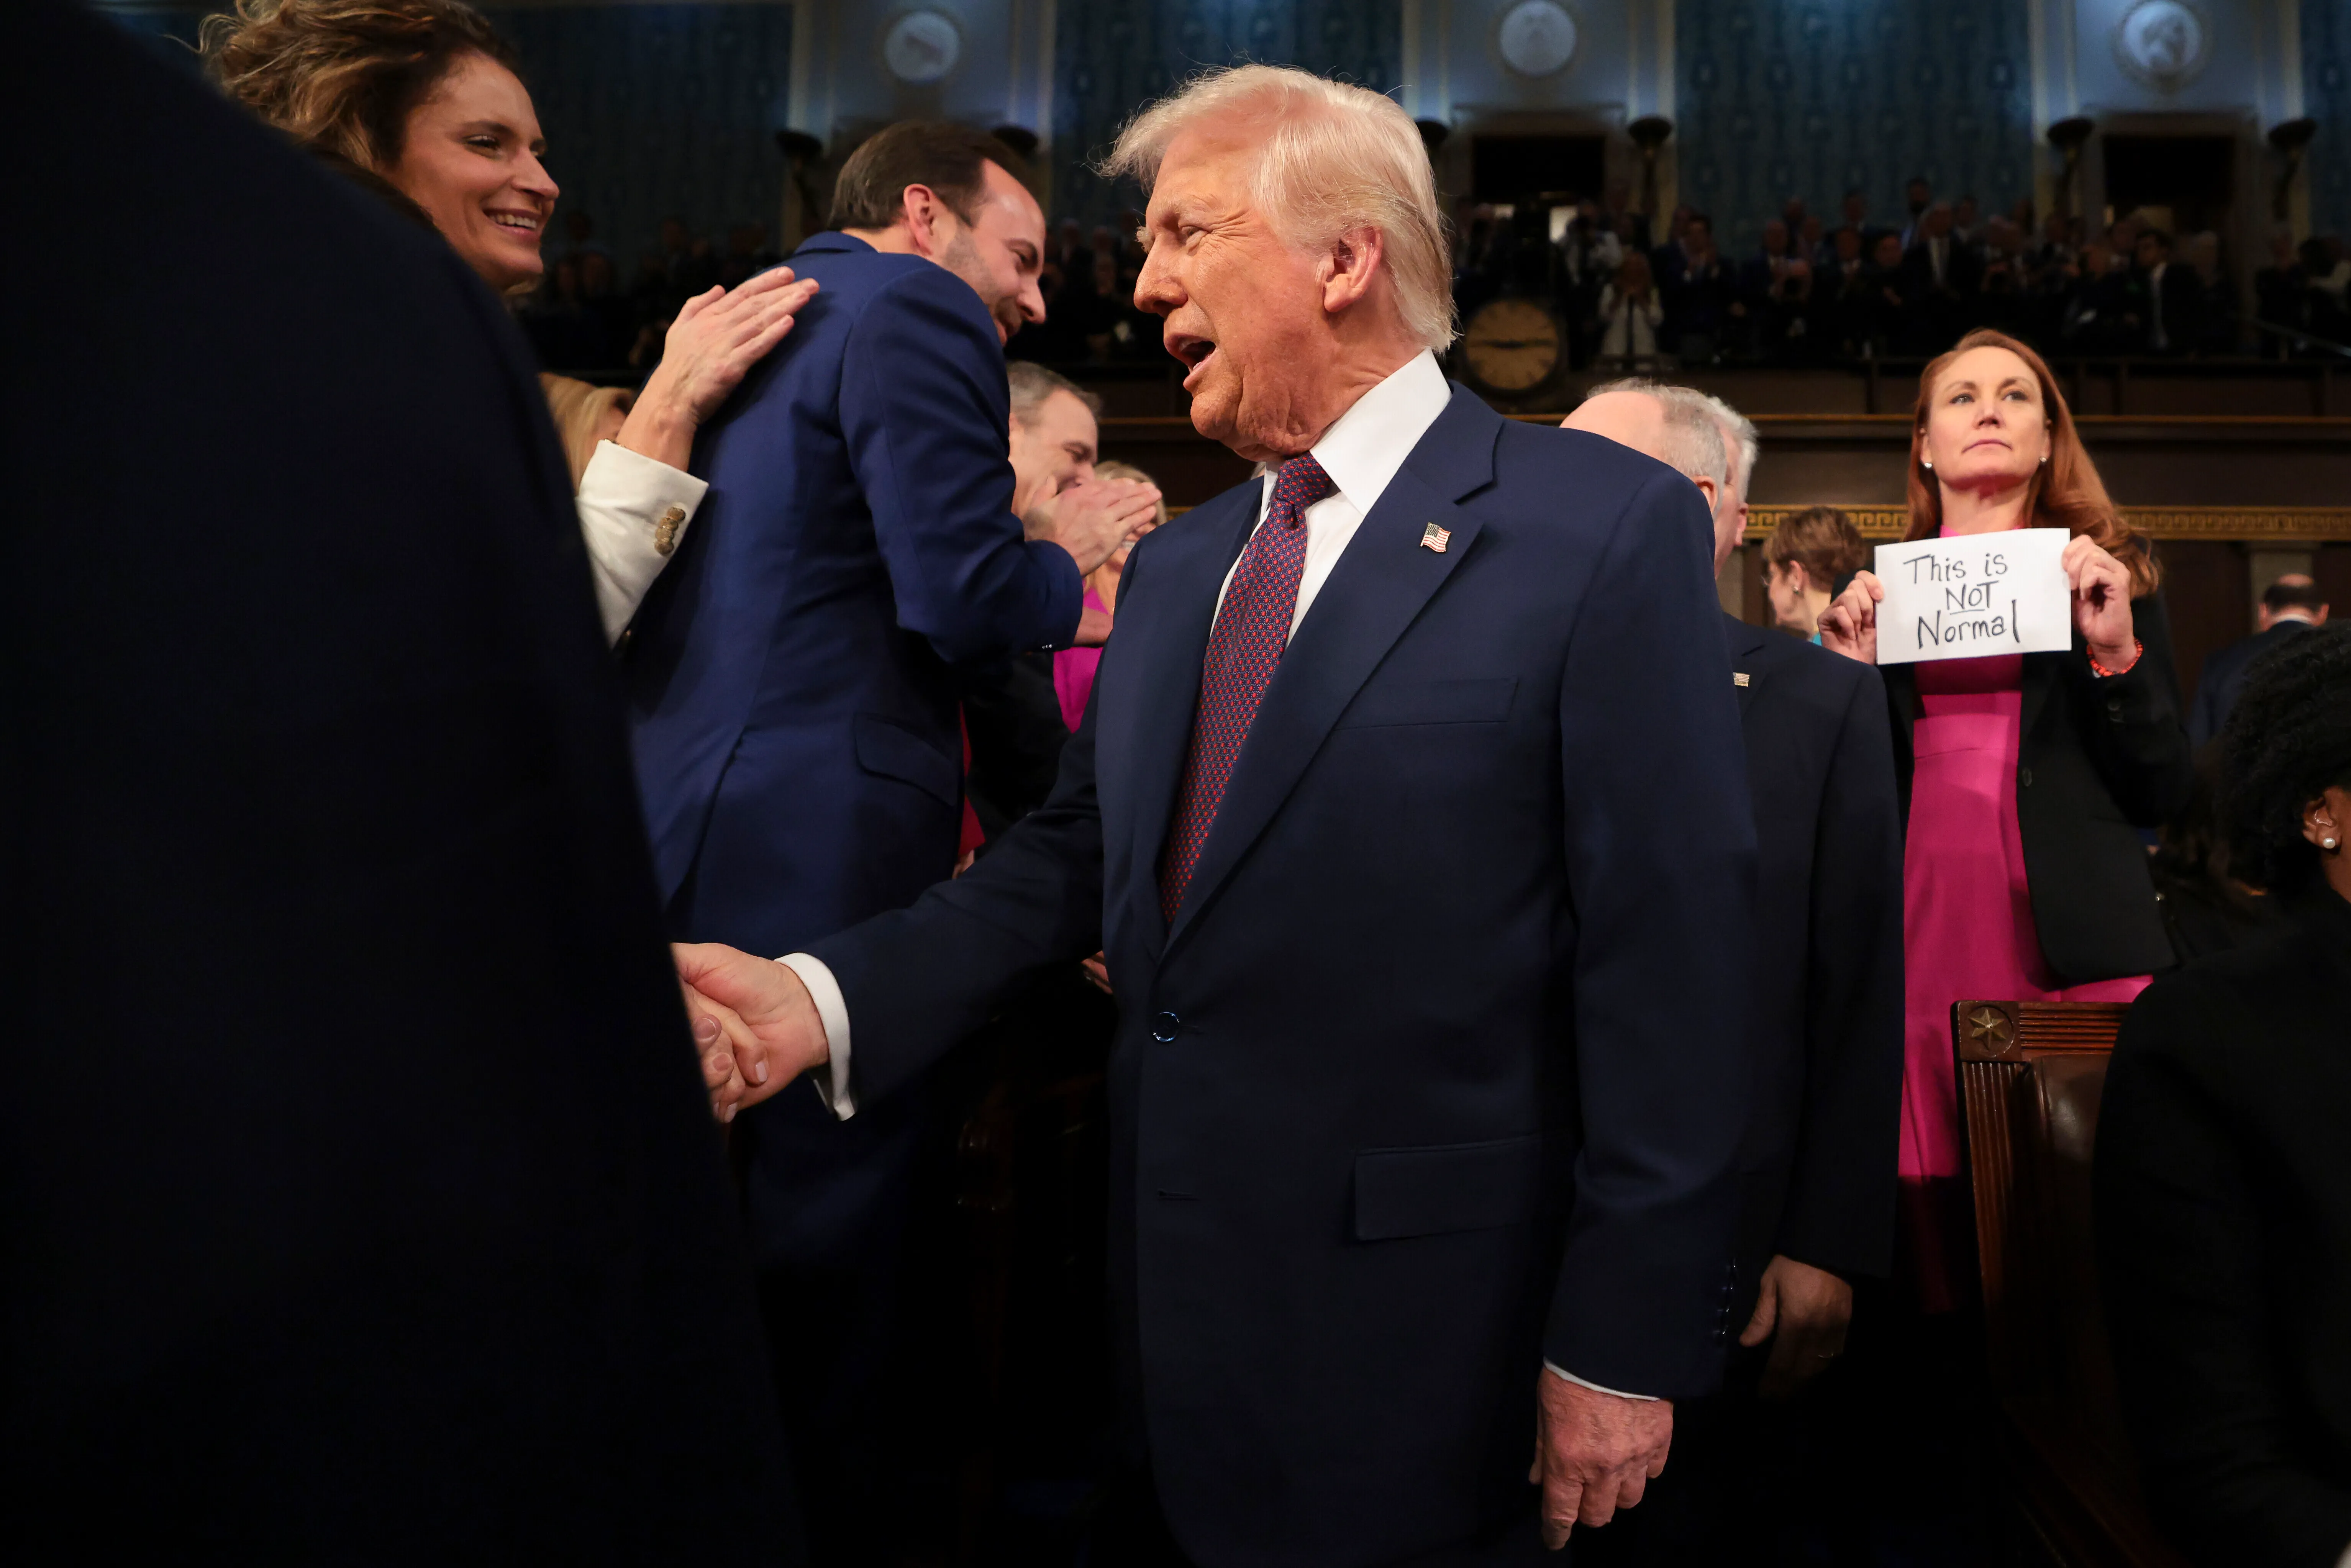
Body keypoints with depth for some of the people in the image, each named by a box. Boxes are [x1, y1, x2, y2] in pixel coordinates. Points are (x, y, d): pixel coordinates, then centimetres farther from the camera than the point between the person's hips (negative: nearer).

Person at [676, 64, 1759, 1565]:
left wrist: (1627, 1349, -12)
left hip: (1412, 1351, -5)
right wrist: (828, 997, -7)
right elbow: (1072, 859, 9)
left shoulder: (1610, 526, -10)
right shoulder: (1175, 564, 12)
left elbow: (1673, 960, -13)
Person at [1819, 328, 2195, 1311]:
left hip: (2077, 938, -1)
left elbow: (2165, 794, 4)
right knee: (1938, 1222, 2)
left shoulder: (2106, 575, 10)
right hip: (1922, 933, 2)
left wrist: (2116, 649, -8)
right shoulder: (1876, 591, 14)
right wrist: (1848, 672, -1)